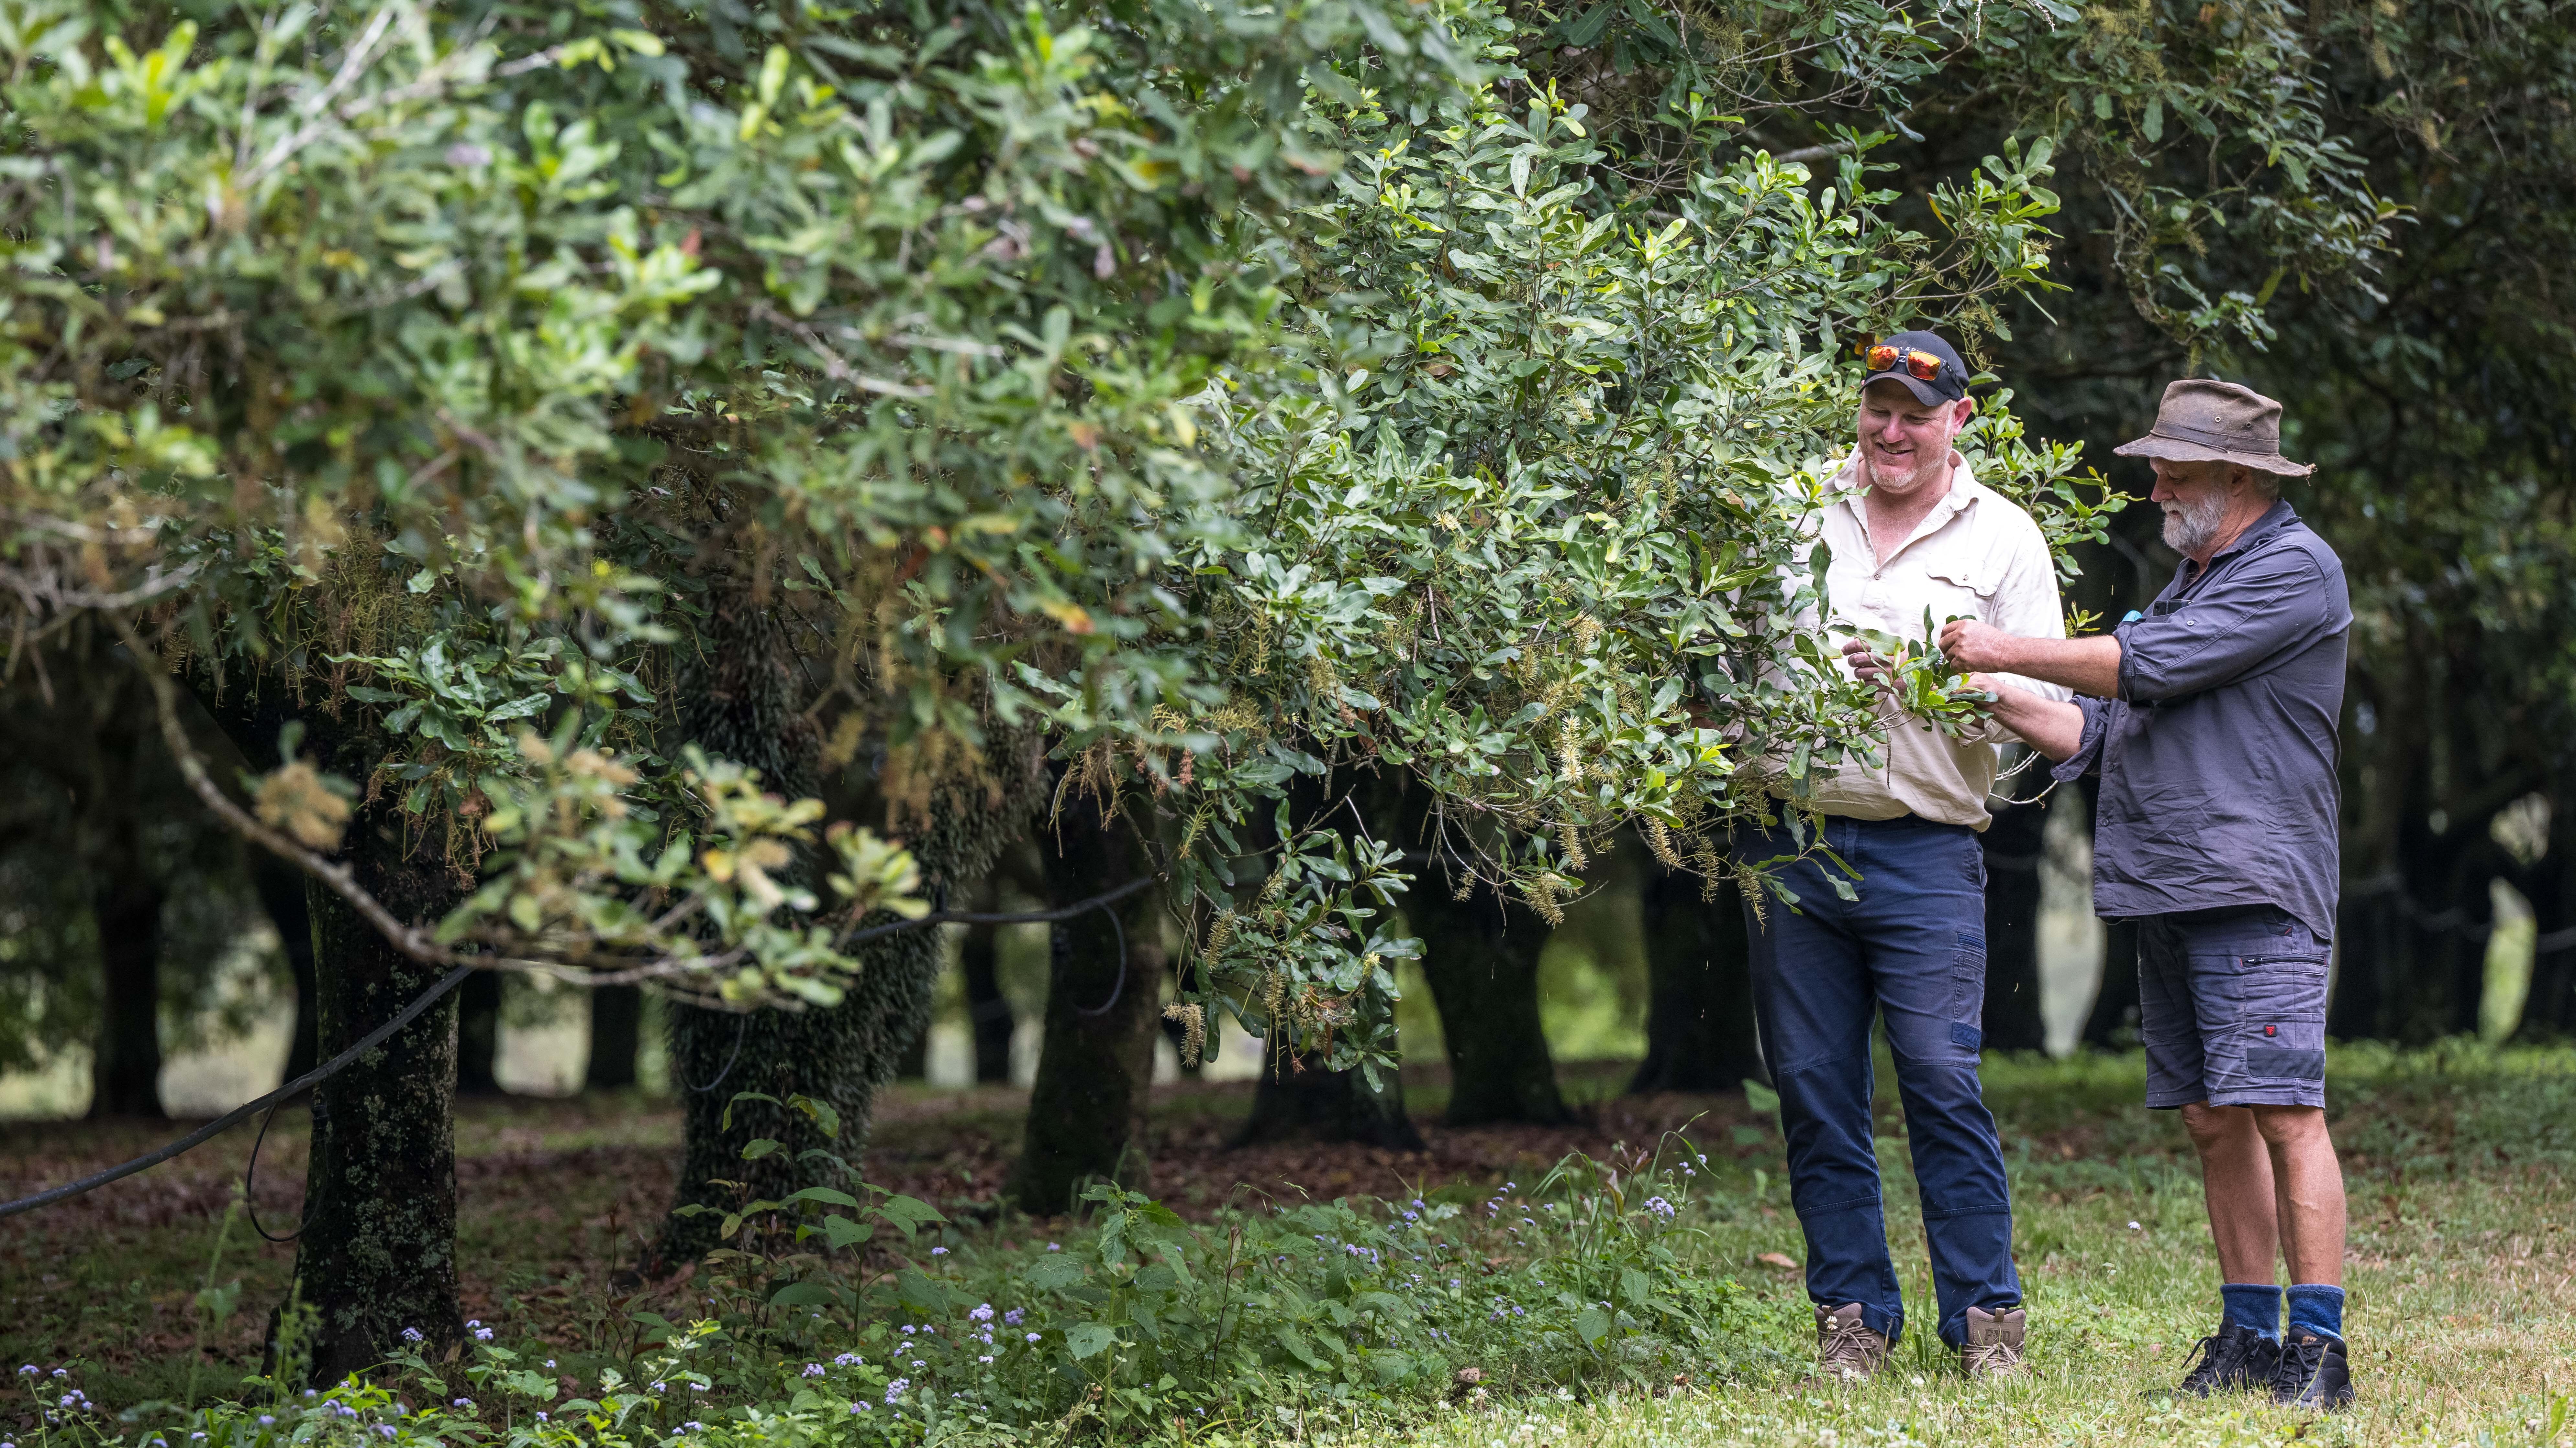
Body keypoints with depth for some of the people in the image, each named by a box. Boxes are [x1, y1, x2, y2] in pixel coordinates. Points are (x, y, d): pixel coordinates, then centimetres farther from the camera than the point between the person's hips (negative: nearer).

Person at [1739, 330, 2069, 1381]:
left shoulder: (2003, 538, 7)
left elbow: (2039, 702, 2)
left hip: (1924, 849, -2)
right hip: (1790, 842, 2)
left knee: (1943, 1079, -9)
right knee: (1813, 1086, 4)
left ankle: (1986, 1314, 0)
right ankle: (1852, 1315, 13)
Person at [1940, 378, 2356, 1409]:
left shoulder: (2294, 570, -5)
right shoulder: (2190, 581, 24)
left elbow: (2150, 669, -13)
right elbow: (2107, 733, 24)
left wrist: (2012, 651, -5)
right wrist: (2001, 702, 12)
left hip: (2254, 891, -9)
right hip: (2165, 895, 9)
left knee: (2282, 1112, -13)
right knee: (2214, 1122, 7)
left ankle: (2320, 1349, -14)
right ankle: (2248, 1340, 12)